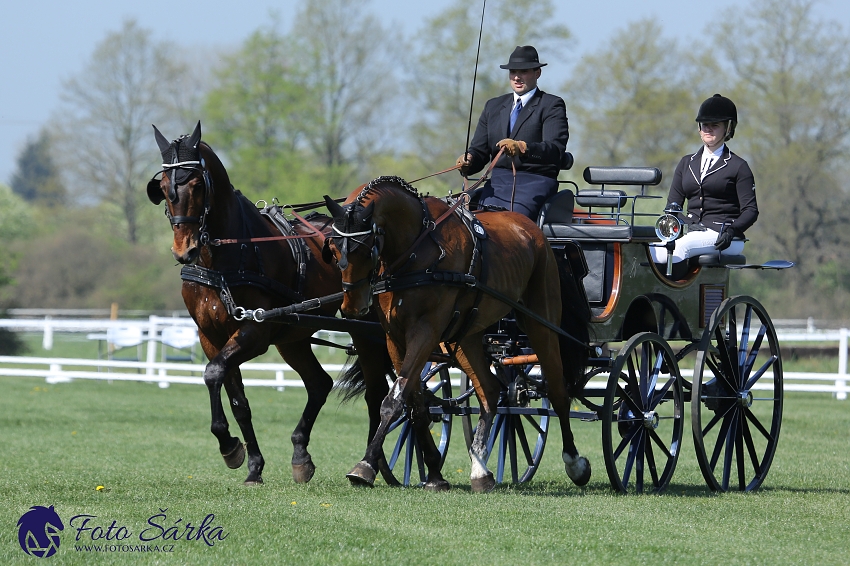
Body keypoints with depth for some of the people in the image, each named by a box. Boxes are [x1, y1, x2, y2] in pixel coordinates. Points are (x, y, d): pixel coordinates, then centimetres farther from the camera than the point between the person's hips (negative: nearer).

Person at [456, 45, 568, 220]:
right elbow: (479, 151, 17)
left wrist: (522, 147, -32)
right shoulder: (493, 106, 22)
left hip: (535, 181, -4)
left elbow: (555, 150, -12)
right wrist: (468, 161, -8)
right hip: (497, 182, 4)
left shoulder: (552, 105, 4)